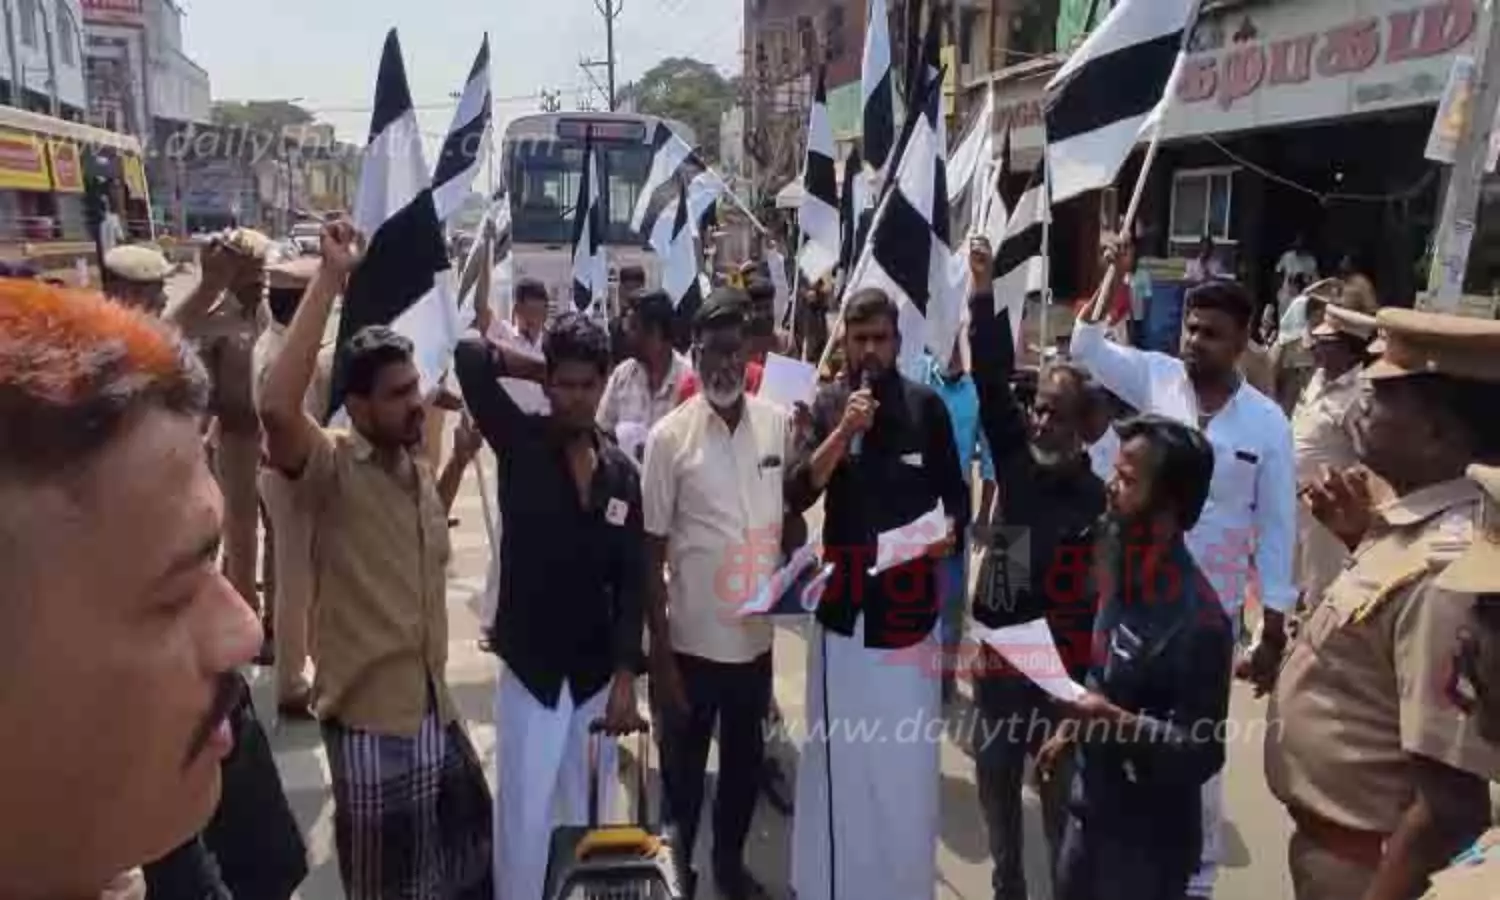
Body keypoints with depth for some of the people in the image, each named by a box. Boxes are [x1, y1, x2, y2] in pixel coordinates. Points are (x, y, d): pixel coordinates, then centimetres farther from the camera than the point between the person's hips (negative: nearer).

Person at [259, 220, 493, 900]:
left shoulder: (418, 469, 6)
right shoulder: (331, 468, -16)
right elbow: (277, 407, -37)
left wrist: (459, 462, 12)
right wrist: (330, 279, -32)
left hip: (434, 705, 7)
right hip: (369, 714, -7)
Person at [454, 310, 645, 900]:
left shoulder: (622, 473, 1)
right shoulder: (521, 444, -6)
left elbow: (630, 580, 1)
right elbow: (469, 357, -19)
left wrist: (625, 678, -4)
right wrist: (540, 369, -5)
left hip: (597, 671, 3)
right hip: (529, 667, -3)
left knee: (588, 814, 16)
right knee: (525, 816, 4)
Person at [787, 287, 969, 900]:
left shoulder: (927, 406, 1)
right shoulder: (827, 405, 2)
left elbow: (956, 493, 7)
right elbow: (797, 495, -8)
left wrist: (950, 530, -14)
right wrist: (844, 431, -18)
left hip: (910, 597, 0)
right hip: (843, 596, 1)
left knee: (909, 751, 5)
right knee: (838, 745, 11)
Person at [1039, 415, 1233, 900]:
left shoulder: (1197, 619, -27)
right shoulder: (1121, 566, -5)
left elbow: (1201, 754, -21)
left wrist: (1119, 722, -34)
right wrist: (1072, 728, 13)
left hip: (1148, 836, -7)